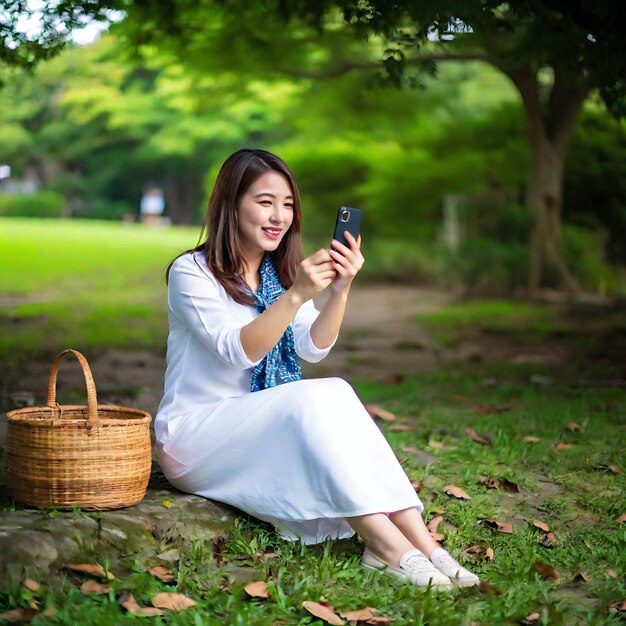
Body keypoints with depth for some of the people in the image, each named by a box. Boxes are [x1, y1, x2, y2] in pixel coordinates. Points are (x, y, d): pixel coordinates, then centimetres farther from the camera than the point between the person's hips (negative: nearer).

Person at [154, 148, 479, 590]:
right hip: (194, 435, -5)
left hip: (266, 429, 6)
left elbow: (313, 349, -5)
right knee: (314, 399, -31)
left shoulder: (280, 272, 11)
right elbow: (238, 351, -22)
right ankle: (393, 549, -38)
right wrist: (296, 295, -34)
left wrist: (340, 292, -22)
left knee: (334, 394, -27)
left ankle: (418, 539, -37)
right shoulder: (191, 271, -9)